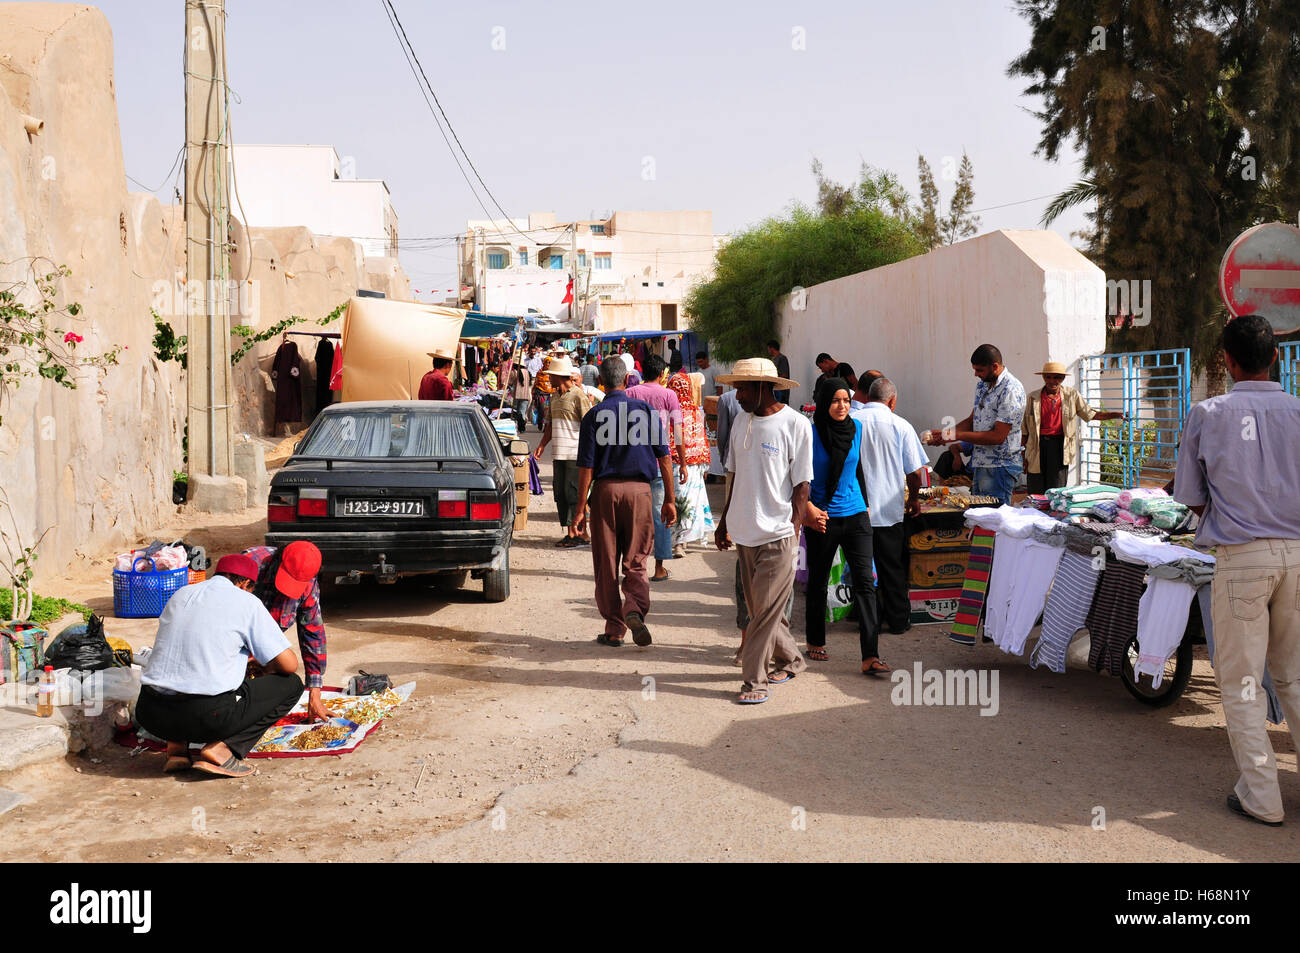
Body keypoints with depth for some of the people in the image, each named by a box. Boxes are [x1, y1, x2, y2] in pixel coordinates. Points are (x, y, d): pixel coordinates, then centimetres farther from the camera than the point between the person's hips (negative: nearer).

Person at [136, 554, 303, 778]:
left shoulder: (179, 595, 18)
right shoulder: (247, 602, 1)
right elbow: (289, 665, 1)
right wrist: (270, 668, 25)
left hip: (150, 715, 7)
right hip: (207, 716, -6)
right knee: (291, 684, 10)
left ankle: (176, 745, 14)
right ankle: (221, 749, -4)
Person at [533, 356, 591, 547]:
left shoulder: (579, 395, -8)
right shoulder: (554, 397, 17)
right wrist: (542, 445, 12)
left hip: (575, 453, -8)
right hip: (558, 453, 8)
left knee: (573, 492, -9)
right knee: (560, 492, 7)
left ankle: (579, 533, -3)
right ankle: (570, 533, 13)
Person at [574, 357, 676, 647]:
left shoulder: (594, 416, -2)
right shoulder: (647, 410, 3)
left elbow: (586, 466, -5)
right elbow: (664, 457, 3)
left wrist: (581, 507, 0)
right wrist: (669, 500, 9)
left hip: (605, 490, -1)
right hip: (639, 489, 1)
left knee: (606, 564, 9)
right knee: (636, 561, 10)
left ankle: (614, 629, 12)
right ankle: (635, 609, -16)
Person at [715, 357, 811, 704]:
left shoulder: (796, 425, -10)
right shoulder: (742, 421, 9)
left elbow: (802, 485, -8)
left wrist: (794, 531, -10)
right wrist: (725, 522, 17)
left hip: (778, 533, -7)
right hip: (746, 531, 7)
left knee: (766, 610, -4)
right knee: (757, 606, 14)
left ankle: (755, 680, 5)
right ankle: (791, 659, 33)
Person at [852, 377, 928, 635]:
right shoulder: (901, 426, -6)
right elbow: (915, 472, -4)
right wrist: (914, 499, 15)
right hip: (889, 509, -1)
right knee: (893, 569, 10)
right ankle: (898, 620, 18)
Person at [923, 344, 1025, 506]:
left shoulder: (1011, 390, -18)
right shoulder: (982, 386, 10)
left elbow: (998, 436, -21)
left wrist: (956, 435, -18)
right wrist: (944, 433, 2)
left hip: (999, 467, -9)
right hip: (979, 464, 9)